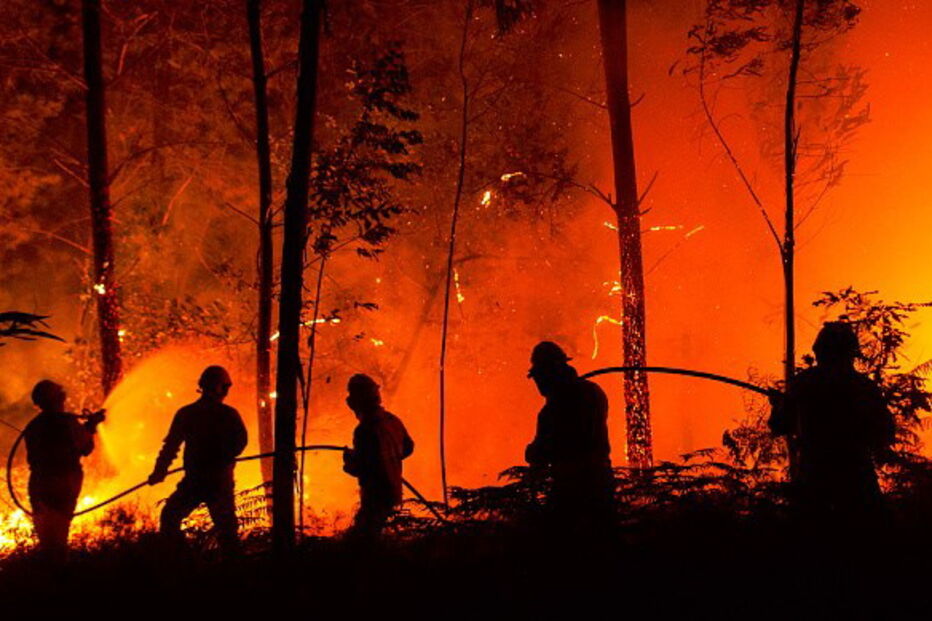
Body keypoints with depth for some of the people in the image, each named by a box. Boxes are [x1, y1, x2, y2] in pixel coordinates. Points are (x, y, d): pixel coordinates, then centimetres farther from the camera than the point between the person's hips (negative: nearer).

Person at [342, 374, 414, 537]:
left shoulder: (364, 430, -26)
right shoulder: (393, 420, 1)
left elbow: (360, 468, -24)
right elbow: (408, 447, 16)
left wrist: (349, 459, -4)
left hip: (376, 497, -9)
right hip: (393, 492, 9)